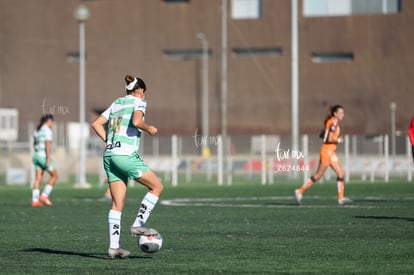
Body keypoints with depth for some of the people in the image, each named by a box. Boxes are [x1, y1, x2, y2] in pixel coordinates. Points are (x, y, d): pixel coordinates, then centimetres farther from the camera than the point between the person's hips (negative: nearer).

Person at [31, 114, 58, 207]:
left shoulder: (37, 130, 13)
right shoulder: (48, 130, -13)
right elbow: (48, 145, -20)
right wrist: (49, 159, -23)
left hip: (37, 156, 8)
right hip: (44, 156, -8)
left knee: (38, 179, 5)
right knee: (54, 175, 6)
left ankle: (35, 201, -2)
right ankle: (44, 196, -1)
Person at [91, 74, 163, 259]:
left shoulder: (116, 103, 20)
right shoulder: (138, 102, 1)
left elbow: (96, 124, 16)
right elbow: (136, 121, -19)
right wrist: (149, 129, -1)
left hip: (109, 155, 7)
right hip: (126, 155, -7)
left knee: (117, 203, 6)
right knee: (156, 187, 8)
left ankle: (113, 246, 1)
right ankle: (138, 224, 0)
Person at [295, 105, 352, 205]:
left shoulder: (331, 122, 12)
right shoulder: (334, 123, -16)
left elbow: (322, 135, 20)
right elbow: (329, 139, -23)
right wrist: (338, 140, -6)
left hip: (331, 152, 10)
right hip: (327, 151, -10)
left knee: (340, 173, 8)